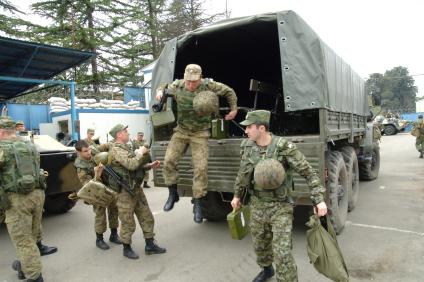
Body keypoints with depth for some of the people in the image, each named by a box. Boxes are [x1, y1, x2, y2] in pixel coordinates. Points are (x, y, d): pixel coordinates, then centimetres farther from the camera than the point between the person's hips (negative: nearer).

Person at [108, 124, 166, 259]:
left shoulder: (127, 147, 16)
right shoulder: (116, 149, -16)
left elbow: (137, 165, 19)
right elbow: (131, 165, -29)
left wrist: (150, 165, 4)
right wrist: (140, 153, -13)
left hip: (136, 188, 9)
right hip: (125, 192, -9)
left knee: (147, 218, 12)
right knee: (128, 223, 4)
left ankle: (150, 245, 22)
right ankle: (127, 249, 22)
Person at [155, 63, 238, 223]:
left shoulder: (208, 85, -11)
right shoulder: (177, 86, -4)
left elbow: (229, 92, 3)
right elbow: (163, 88, 16)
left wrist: (234, 109, 6)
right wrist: (159, 91, -7)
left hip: (200, 134, -2)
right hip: (181, 131, 3)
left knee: (201, 167, -10)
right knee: (169, 160, -11)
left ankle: (197, 204, 3)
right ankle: (173, 194, 9)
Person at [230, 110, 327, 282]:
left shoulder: (284, 147, -22)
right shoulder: (247, 146, -7)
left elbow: (308, 172, -15)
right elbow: (243, 172, 10)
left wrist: (319, 200, -21)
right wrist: (237, 195, 18)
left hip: (280, 207, -5)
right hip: (257, 205, 5)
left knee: (282, 253, -7)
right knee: (260, 243, 23)